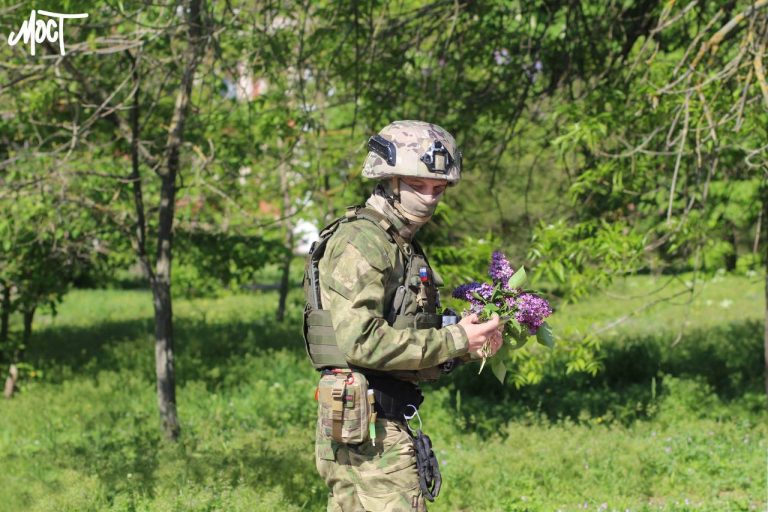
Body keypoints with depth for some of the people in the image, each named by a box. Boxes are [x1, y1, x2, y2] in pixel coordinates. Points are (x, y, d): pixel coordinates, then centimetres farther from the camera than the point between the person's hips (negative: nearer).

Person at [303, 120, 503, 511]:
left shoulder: (403, 246, 20)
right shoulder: (360, 242, -11)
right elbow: (362, 341, -22)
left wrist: (469, 346, 4)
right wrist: (455, 340, -17)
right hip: (367, 424, -10)